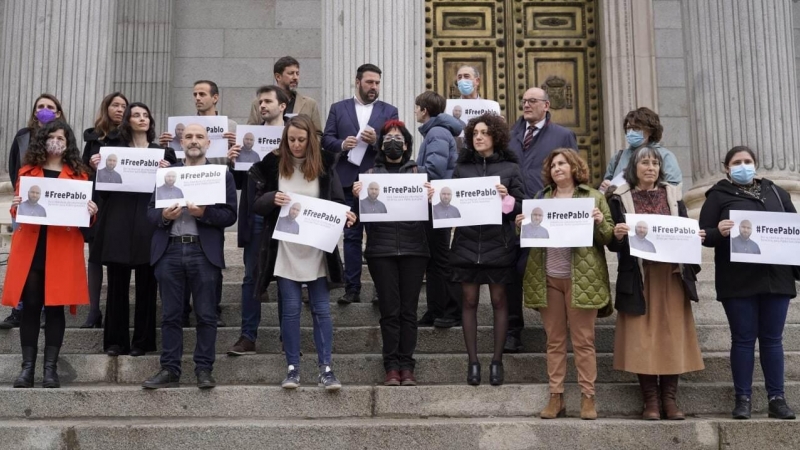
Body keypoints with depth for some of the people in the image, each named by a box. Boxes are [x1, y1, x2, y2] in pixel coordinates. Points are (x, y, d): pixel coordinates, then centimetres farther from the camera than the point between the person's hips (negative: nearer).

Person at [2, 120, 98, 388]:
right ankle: (27, 367, 8)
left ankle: (50, 368, 6)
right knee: (30, 306, 1)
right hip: (30, 247, 1)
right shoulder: (27, 171, 14)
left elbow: (83, 210, 9)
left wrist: (90, 212, -13)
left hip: (63, 249, -1)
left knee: (55, 307, 0)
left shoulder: (78, 174, 10)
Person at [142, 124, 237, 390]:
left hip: (205, 253, -2)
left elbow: (230, 215, -2)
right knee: (170, 315, 5)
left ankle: (203, 370, 9)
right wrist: (164, 216, -11)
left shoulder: (222, 175, 7)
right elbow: (150, 210, 11)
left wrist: (203, 213, -17)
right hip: (169, 251, 2)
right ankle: (169, 370, 11)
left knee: (206, 316, 1)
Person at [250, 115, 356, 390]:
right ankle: (292, 368, 12)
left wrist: (344, 214, -20)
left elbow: (337, 201, 2)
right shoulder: (273, 164, 1)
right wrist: (271, 198, -19)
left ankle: (325, 369, 6)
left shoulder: (324, 165, 1)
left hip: (317, 249, 0)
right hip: (285, 249, 0)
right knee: (291, 309, 3)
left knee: (322, 309, 1)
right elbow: (257, 205, 3)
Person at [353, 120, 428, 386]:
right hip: (381, 249, 0)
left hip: (413, 248, 0)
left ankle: (407, 366, 5)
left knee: (409, 310, 0)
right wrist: (358, 196, -17)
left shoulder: (418, 172, 12)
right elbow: (363, 212, 3)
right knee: (389, 310, -2)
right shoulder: (372, 173, 12)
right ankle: (391, 366, 4)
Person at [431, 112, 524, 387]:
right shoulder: (462, 167, 6)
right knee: (469, 301, 4)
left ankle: (497, 361, 14)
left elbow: (520, 208, 0)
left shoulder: (510, 168, 2)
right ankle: (473, 361, 12)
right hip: (466, 244, 2)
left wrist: (507, 198, -20)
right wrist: (436, 196, -13)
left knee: (498, 301, 5)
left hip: (498, 245, -1)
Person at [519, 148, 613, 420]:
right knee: (554, 341, 7)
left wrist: (600, 221, -17)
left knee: (583, 341, 0)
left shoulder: (594, 198, 6)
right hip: (547, 278, 3)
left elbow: (608, 237, 3)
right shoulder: (542, 200, 16)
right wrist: (521, 226, -2)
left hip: (580, 278, -3)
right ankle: (556, 397, 11)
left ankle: (588, 398, 6)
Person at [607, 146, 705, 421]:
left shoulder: (673, 194, 12)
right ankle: (650, 400, 5)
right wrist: (617, 235, -21)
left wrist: (696, 236, -7)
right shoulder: (620, 198, 3)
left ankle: (670, 399, 9)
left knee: (672, 336, 1)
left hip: (672, 275, 3)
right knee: (642, 338, -3)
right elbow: (613, 243, 0)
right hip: (639, 277, -2)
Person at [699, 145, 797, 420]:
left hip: (776, 277, 3)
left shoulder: (775, 192, 16)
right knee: (743, 339, 1)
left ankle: (777, 399, 11)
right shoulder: (718, 195, 4)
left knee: (772, 338, 6)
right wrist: (719, 232, -24)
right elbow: (704, 235, -2)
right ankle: (743, 399, 7)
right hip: (738, 281, -3)